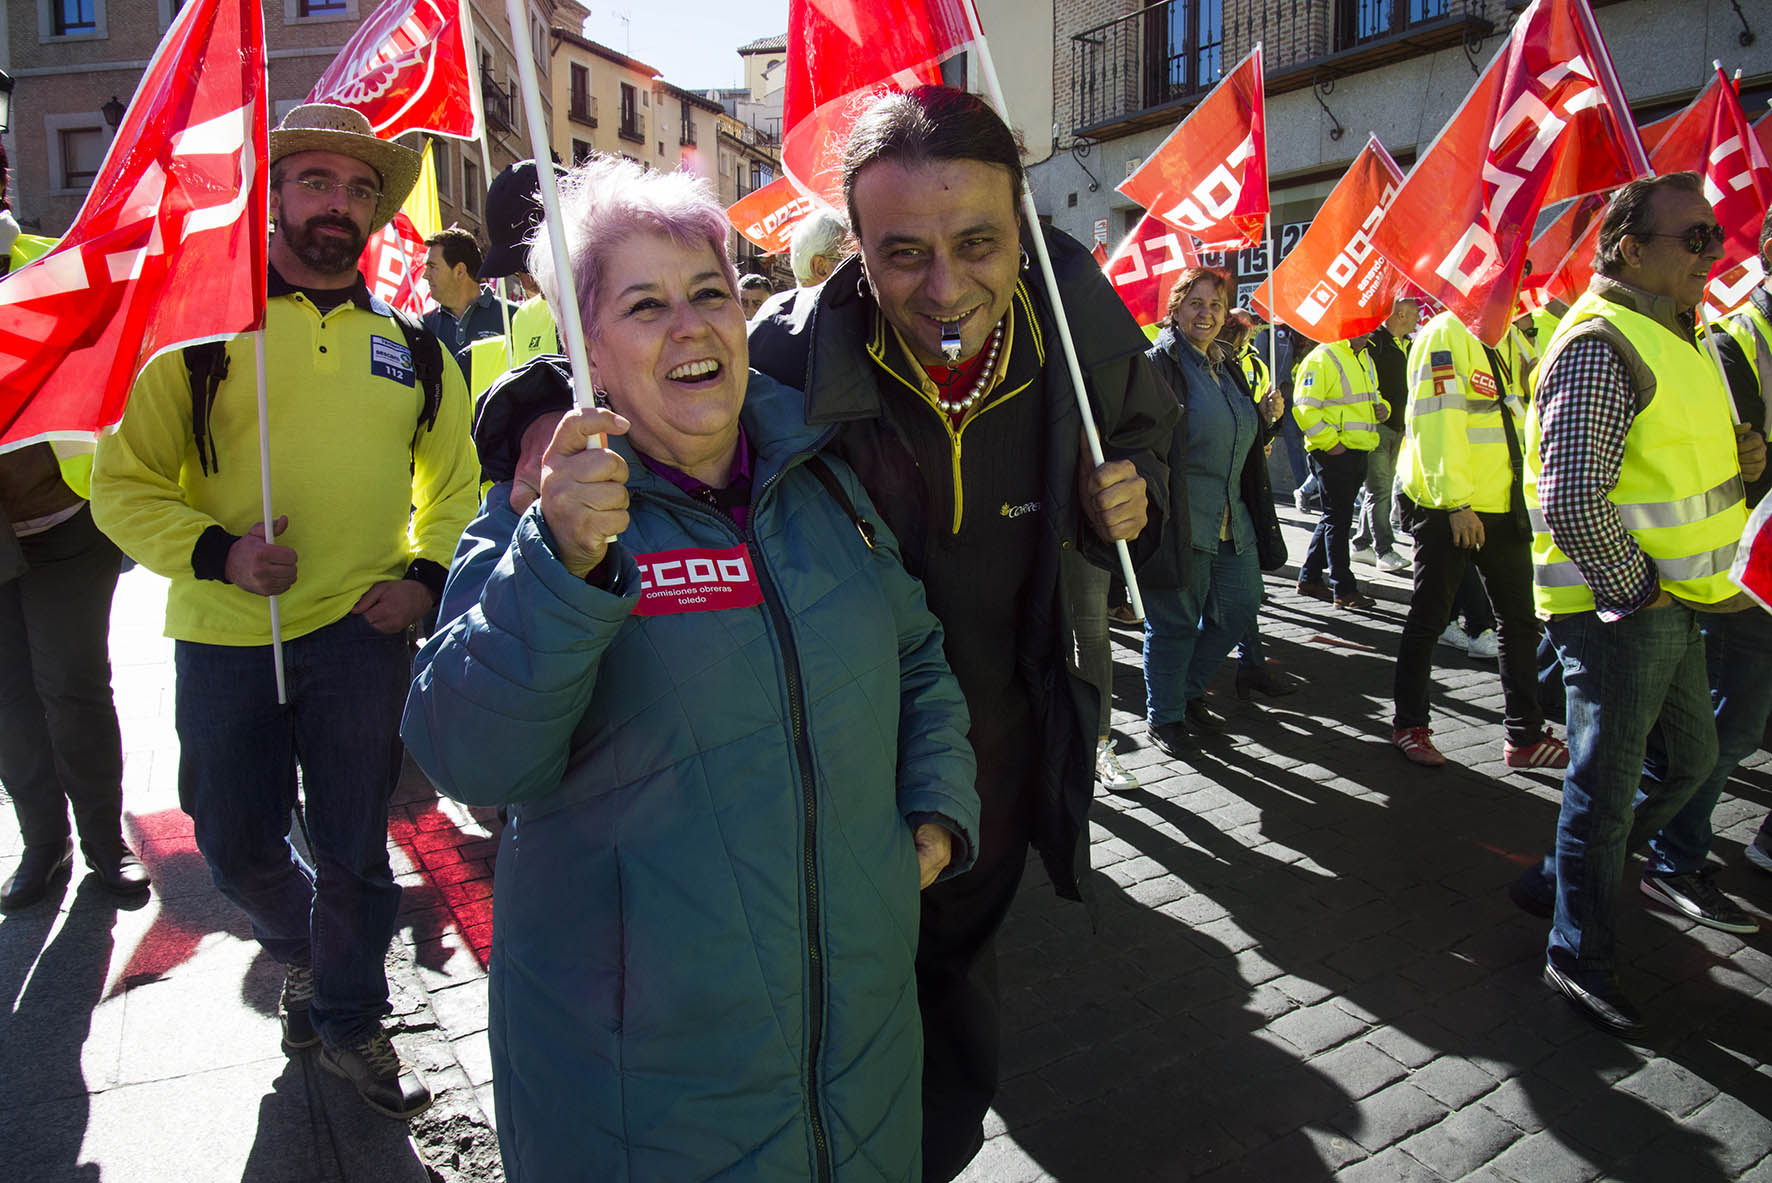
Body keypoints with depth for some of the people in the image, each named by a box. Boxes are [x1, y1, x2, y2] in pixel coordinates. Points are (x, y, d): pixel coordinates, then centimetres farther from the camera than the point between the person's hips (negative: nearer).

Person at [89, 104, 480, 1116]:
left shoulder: (411, 346, 7)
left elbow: (455, 484, 16)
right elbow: (124, 483, 0)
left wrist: (427, 575, -1)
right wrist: (214, 551, -17)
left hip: (362, 628, 1)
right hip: (225, 635, 0)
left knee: (354, 849, 6)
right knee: (239, 850, 12)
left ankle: (353, 1022, 29)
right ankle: (302, 953, 44)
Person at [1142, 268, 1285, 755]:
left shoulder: (1228, 367, 18)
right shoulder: (1159, 362, -8)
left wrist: (1266, 417, 8)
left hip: (1231, 517, 8)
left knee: (1240, 607, 12)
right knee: (1174, 620, 1)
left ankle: (1189, 693, 32)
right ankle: (1163, 717, 18)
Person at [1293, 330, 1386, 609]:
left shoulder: (1364, 359, 18)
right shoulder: (1322, 358, -11)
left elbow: (1371, 397, 31)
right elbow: (1305, 408, -18)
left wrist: (1381, 408, 8)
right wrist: (1329, 442, -21)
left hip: (1358, 453, 9)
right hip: (1333, 453, -9)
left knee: (1335, 518, 15)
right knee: (1338, 519, -4)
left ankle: (1309, 578, 26)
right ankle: (1344, 590, 2)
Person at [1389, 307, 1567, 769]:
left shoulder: (1511, 340, 15)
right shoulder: (1446, 335, -11)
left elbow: (1530, 413, 20)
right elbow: (1437, 422, -19)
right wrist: (1455, 502, -23)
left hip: (1502, 506, 8)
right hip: (1446, 510, -8)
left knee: (1521, 619, 11)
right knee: (1429, 618, 3)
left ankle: (1525, 735, 20)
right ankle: (1408, 725, 18)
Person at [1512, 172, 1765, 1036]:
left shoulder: (1670, 335, 14)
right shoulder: (1601, 346, -19)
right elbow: (1571, 501, -28)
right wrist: (1632, 589, -18)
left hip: (1674, 602, 10)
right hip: (1620, 609, -10)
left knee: (1691, 759, 21)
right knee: (1608, 784, 2)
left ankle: (1561, 880, 35)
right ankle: (1579, 953, 19)